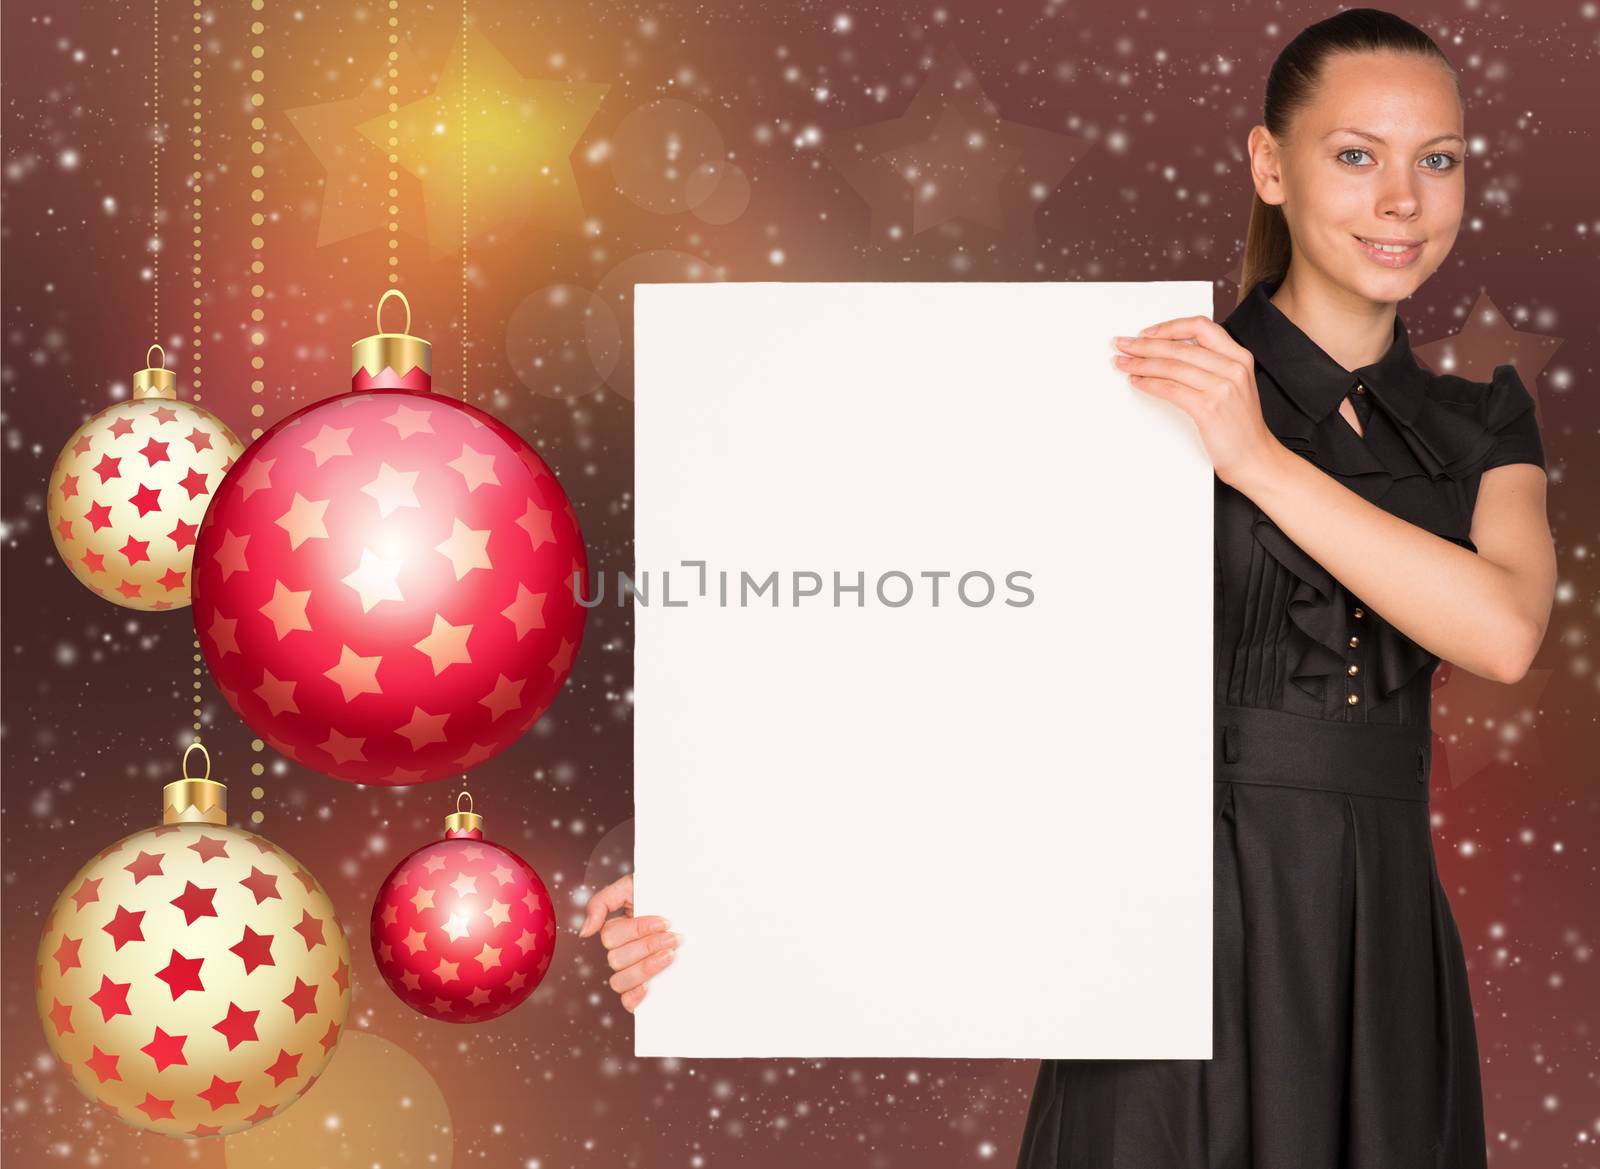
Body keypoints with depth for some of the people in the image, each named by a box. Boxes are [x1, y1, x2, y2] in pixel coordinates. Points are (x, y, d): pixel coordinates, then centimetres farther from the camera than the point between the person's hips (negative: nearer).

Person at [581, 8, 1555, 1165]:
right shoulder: (1137, 388, -7)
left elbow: (1505, 630, -13)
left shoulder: (1487, 425, 7)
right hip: (1192, 933, -4)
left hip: (1383, 945, 4)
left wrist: (1260, 459, -19)